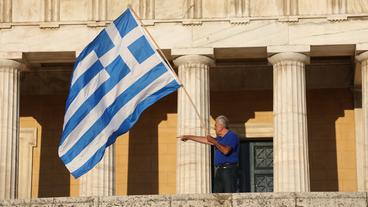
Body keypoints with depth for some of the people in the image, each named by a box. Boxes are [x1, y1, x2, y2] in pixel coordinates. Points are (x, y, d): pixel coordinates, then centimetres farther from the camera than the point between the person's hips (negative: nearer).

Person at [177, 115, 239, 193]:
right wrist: (188, 137, 36)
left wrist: (214, 142, -21)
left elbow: (226, 151, -21)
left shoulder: (232, 136, -7)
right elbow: (205, 140, 31)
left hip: (229, 169, -9)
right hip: (219, 170, 9)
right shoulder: (220, 138, 21)